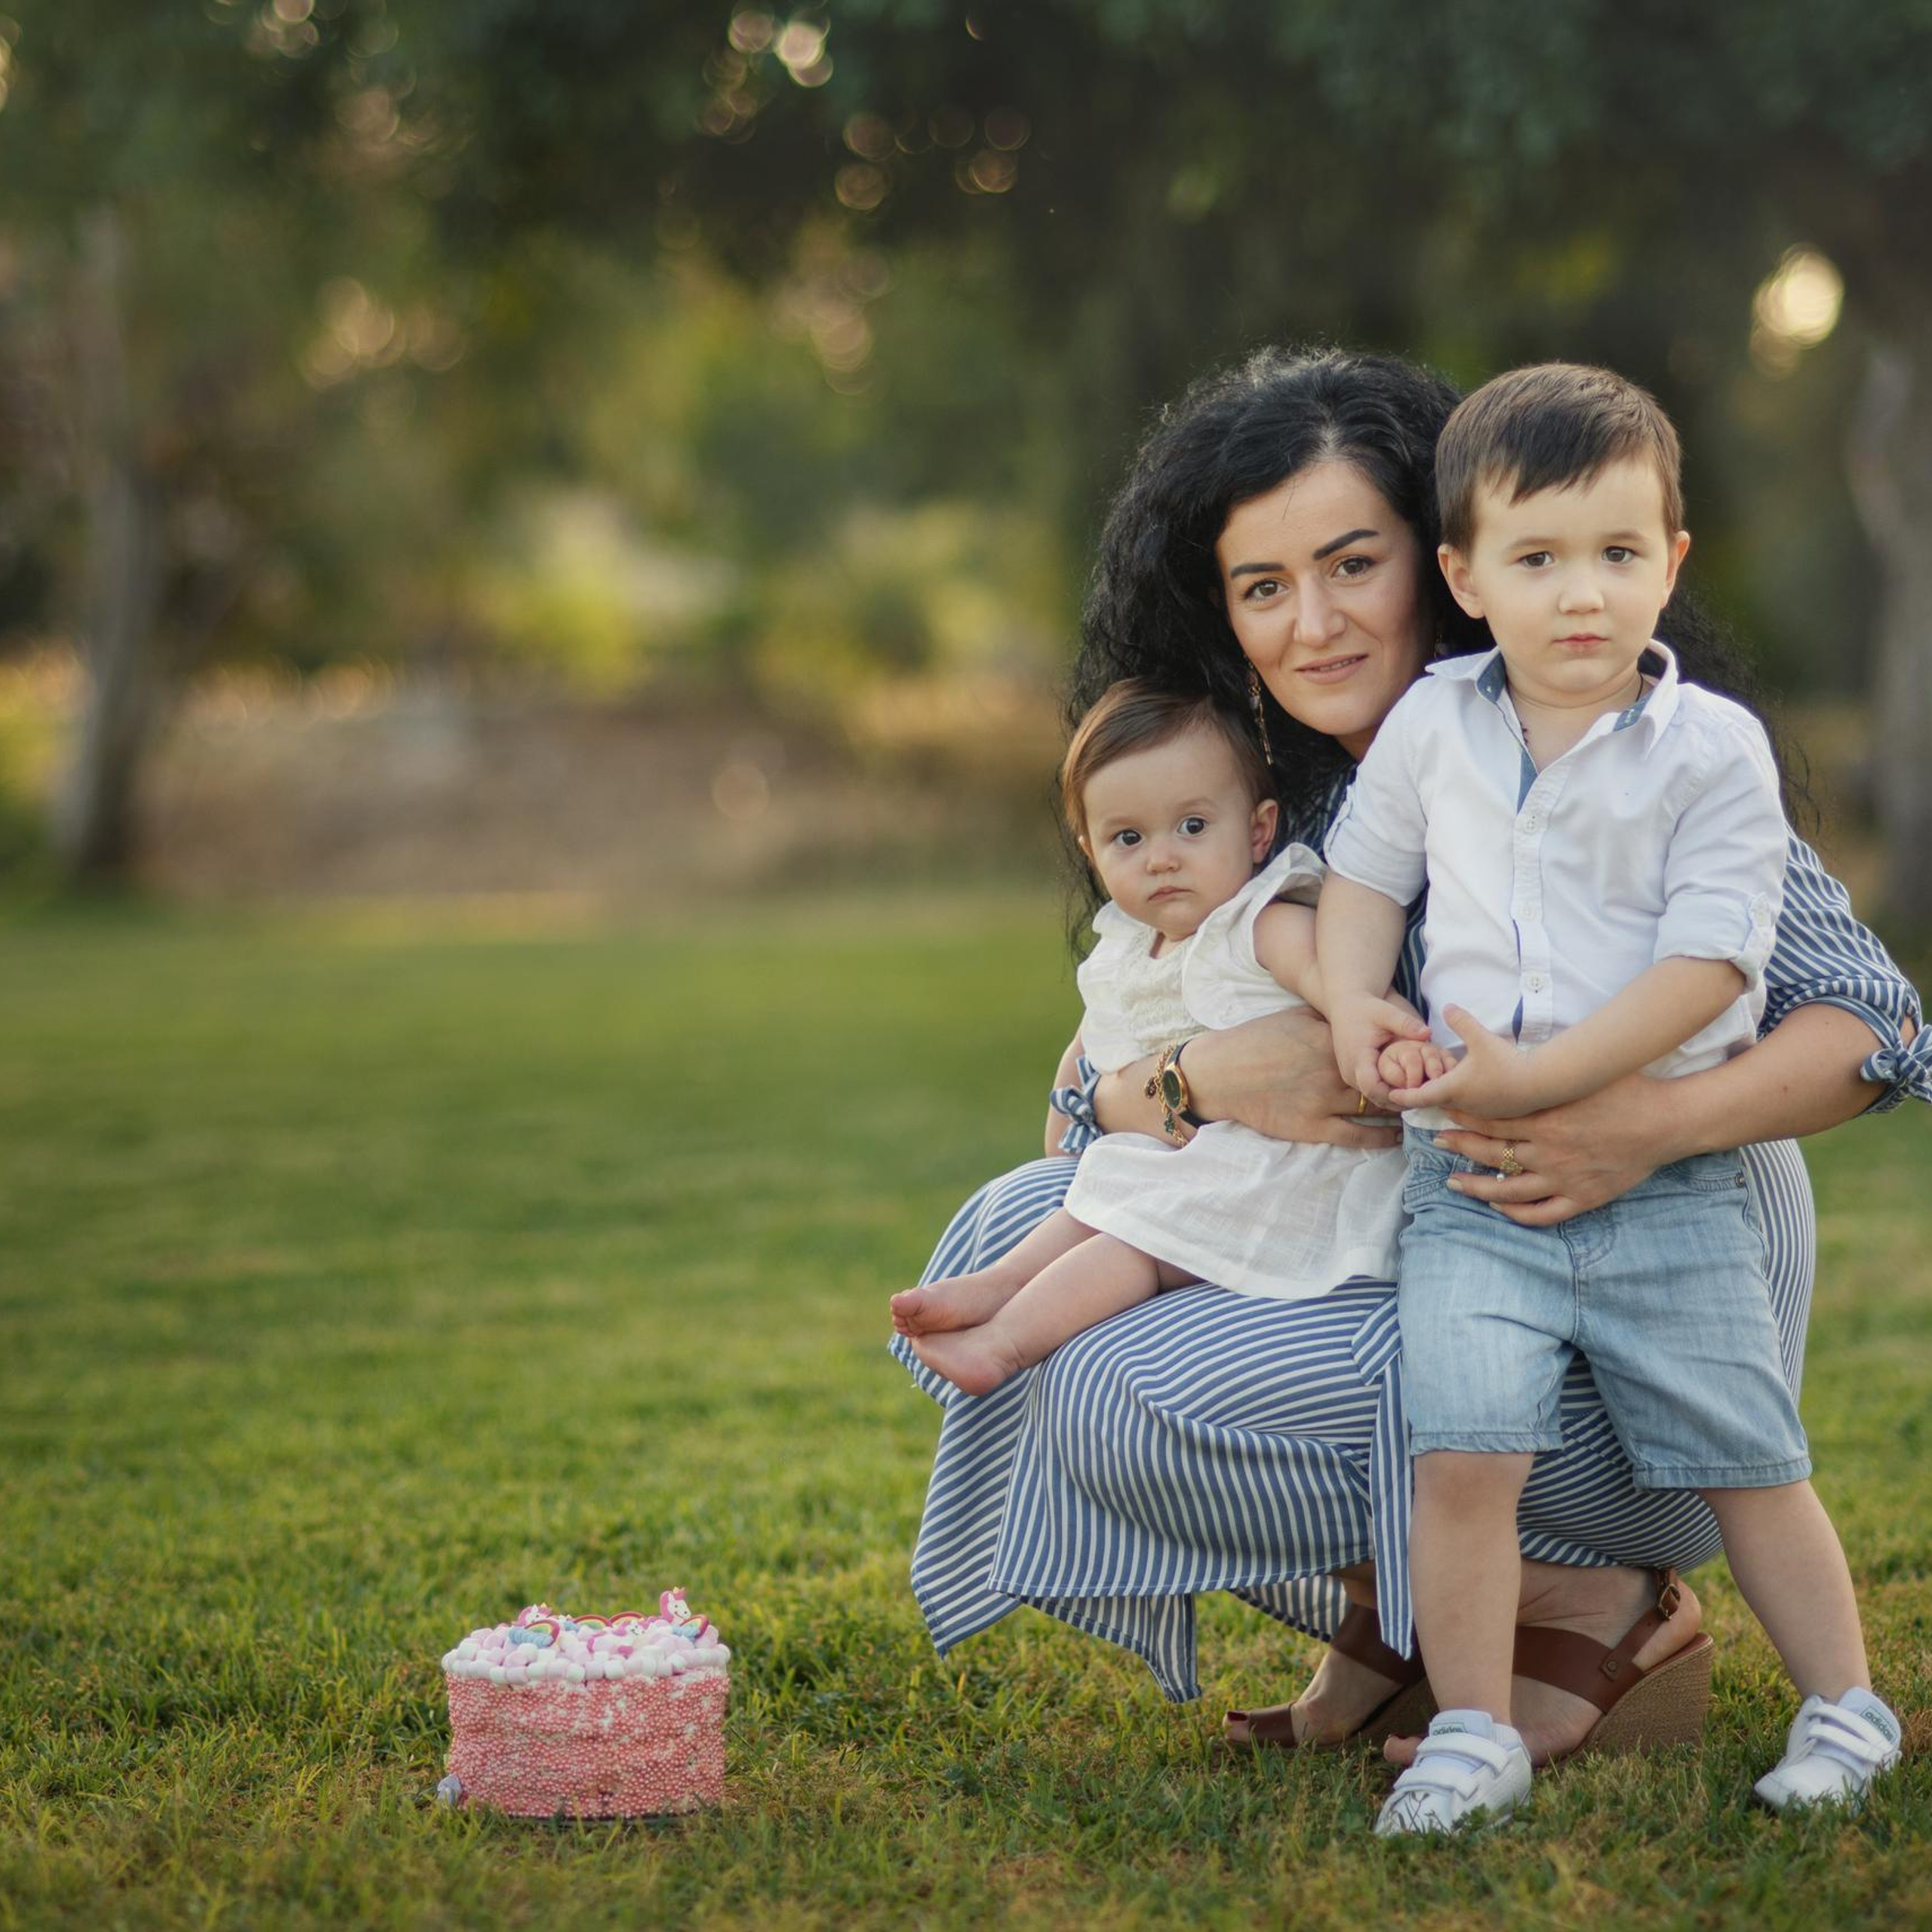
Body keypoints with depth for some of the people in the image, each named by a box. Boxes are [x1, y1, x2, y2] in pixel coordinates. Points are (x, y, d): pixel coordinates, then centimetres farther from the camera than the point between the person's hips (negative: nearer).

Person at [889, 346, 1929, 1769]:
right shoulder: (1273, 800, 5)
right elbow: (1087, 1113, 2)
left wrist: (1660, 1124, -35)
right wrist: (1205, 1082, -21)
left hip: (1637, 1333, -7)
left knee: (1137, 1402, -21)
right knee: (1019, 1227, 0)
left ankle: (1594, 1608, -4)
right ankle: (1398, 1625, 5)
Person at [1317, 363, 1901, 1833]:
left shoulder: (1713, 748, -6)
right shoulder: (1432, 725, 5)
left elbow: (1707, 962, -14)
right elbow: (1367, 868, 20)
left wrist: (1539, 1076, -22)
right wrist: (1353, 1005, 0)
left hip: (1664, 1175, -2)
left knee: (1749, 1462, 5)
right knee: (1463, 1449, -15)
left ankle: (1845, 1705, 22)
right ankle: (1473, 1737, -2)